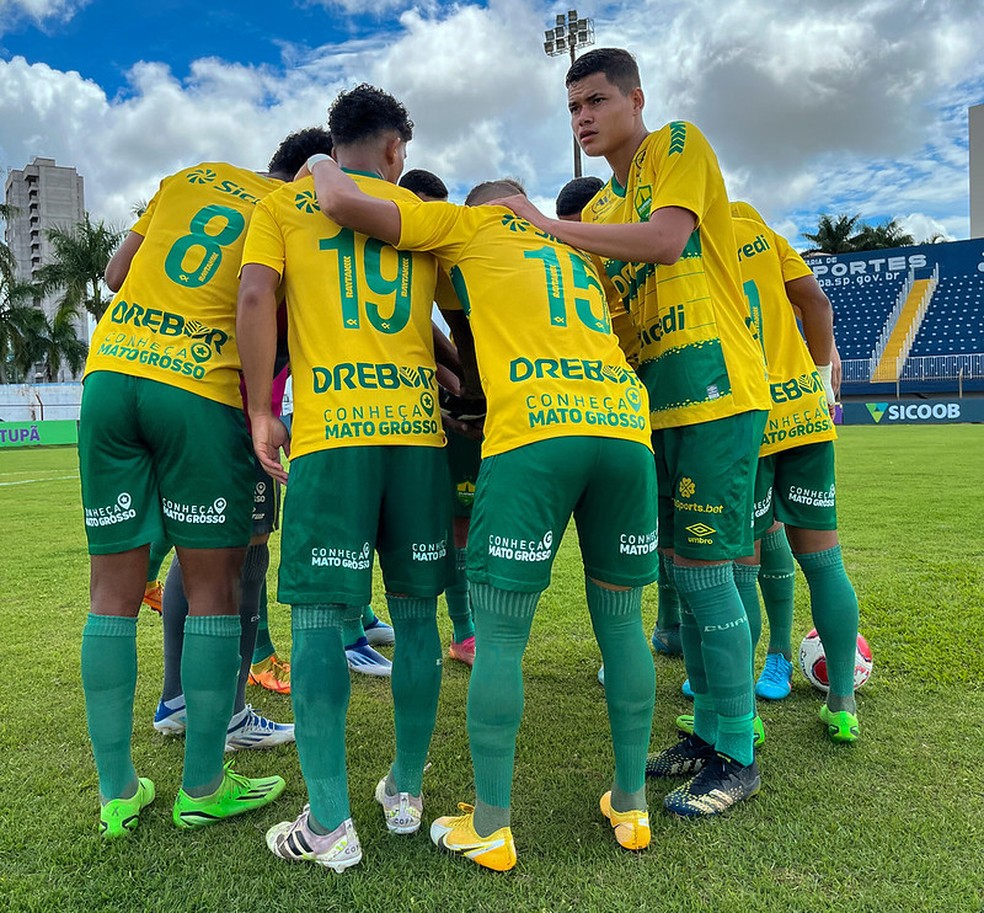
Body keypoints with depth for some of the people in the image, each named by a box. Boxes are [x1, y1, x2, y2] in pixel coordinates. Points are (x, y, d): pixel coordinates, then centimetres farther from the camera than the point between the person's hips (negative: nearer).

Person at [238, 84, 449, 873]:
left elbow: (255, 295, -2)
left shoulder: (284, 204, 12)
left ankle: (329, 826, 4)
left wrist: (260, 411, 1)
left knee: (319, 614, 1)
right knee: (416, 611, 11)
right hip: (419, 424, 3)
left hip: (329, 427, -2)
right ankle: (407, 792, 23)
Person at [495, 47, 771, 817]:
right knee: (681, 571, 11)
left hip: (713, 388, -8)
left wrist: (549, 226, -11)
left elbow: (666, 240, -17)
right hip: (657, 401, 8)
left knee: (703, 571, -7)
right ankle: (708, 733, 25)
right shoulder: (600, 208, 20)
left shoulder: (678, 145, 1)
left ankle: (737, 758, 8)